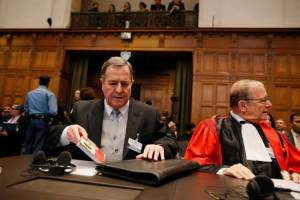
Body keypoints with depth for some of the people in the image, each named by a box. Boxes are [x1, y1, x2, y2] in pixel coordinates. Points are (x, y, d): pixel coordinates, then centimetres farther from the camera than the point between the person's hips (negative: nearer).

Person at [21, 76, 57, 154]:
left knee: (27, 144, 13)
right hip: (43, 121, -4)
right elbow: (53, 111, -16)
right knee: (38, 145, 2)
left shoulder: (29, 93, 11)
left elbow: (26, 110, 14)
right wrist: (48, 117, 4)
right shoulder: (50, 94, -6)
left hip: (31, 120, 5)